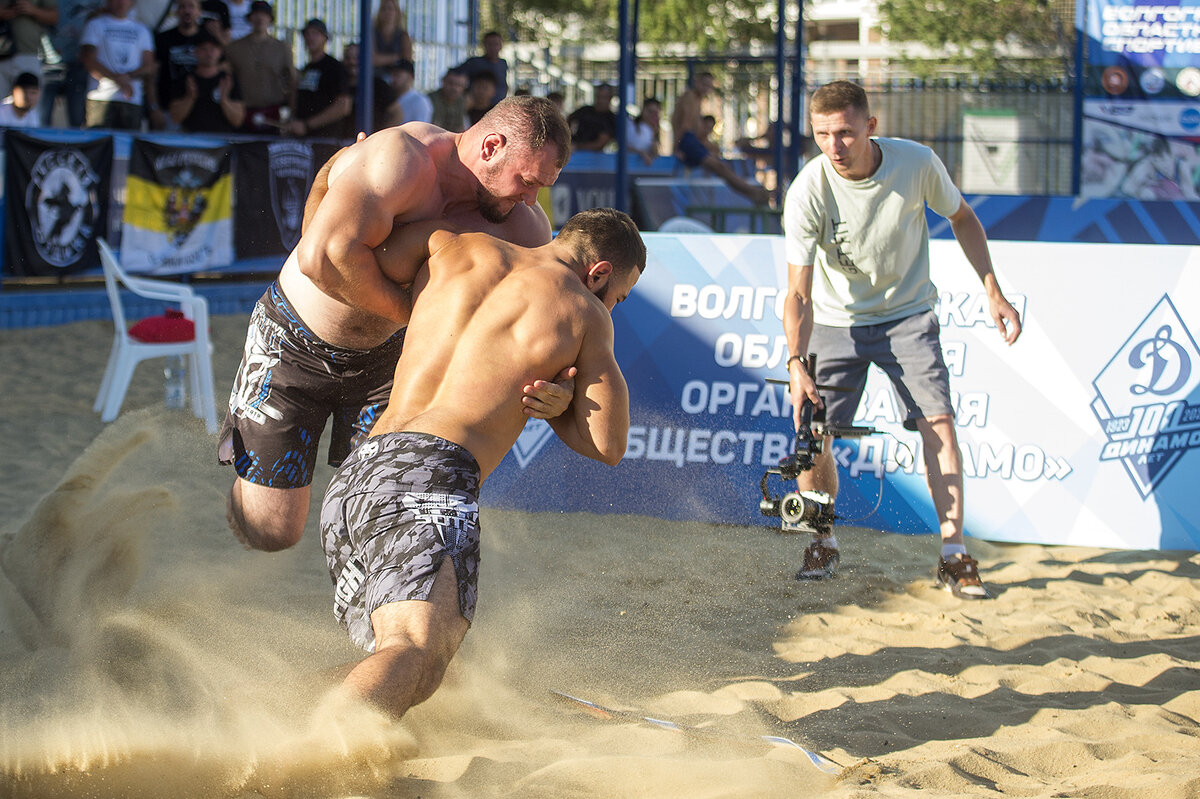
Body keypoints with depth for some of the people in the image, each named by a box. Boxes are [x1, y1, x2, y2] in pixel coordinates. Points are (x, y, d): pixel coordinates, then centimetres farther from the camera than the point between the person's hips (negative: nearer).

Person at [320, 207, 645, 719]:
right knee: (419, 649, -27)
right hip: (430, 472, -6)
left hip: (350, 481, 6)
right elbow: (608, 445, 18)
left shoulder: (456, 248, 23)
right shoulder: (584, 313, 14)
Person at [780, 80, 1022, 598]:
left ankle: (954, 554, -5)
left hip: (907, 315, 1)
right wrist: (796, 363, -37)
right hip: (836, 320, 0)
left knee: (938, 422, -14)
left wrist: (993, 293, -3)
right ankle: (822, 544, 13)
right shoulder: (807, 192, -24)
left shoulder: (917, 162, -20)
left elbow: (961, 217, 1)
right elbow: (798, 292, -23)